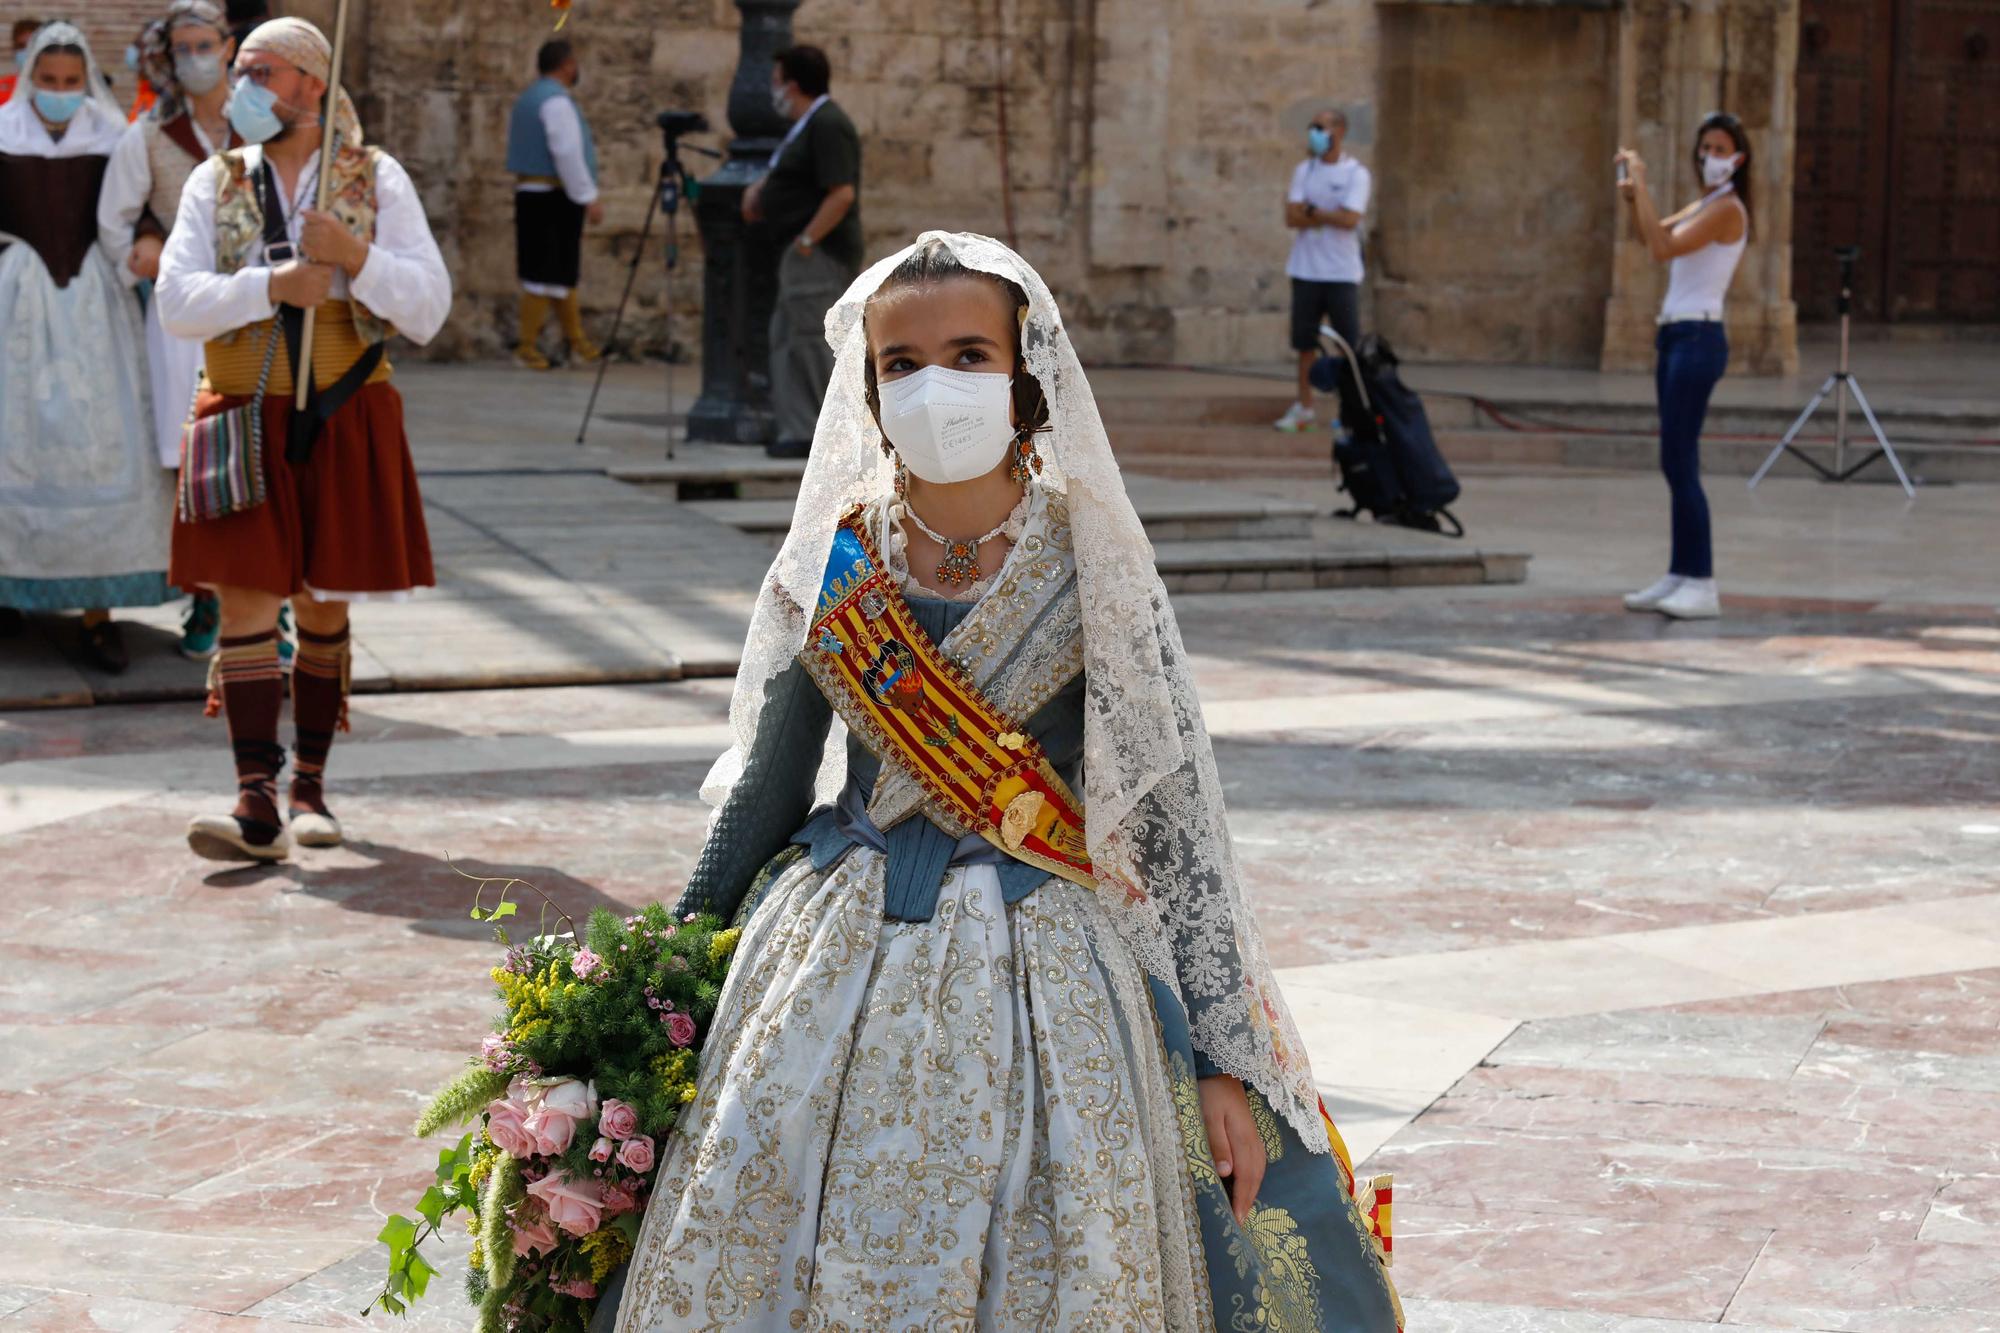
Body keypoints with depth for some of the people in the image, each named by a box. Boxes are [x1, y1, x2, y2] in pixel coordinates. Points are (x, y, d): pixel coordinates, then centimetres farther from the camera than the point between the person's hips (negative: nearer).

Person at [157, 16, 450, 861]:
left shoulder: (377, 181, 2)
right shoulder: (216, 184, 6)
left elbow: (428, 310, -4)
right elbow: (177, 302, -6)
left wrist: (355, 256, -19)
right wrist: (271, 287, -19)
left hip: (343, 420, 0)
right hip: (243, 417, 0)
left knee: (324, 604, 7)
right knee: (246, 599, -10)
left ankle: (309, 787, 18)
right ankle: (256, 806, -13)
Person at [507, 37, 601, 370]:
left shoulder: (528, 99, 18)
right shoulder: (556, 101, -14)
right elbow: (567, 154, -21)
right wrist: (589, 198, -19)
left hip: (530, 192, 10)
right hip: (555, 196, -10)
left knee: (562, 271, 16)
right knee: (546, 274, -6)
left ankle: (577, 341, 24)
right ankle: (527, 347, -4)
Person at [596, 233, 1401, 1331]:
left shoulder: (1091, 569, -6)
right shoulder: (831, 565, 1)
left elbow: (1178, 819, -6)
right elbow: (766, 788, 12)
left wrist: (1225, 1061, -9)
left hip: (1041, 983, -2)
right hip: (837, 981, 3)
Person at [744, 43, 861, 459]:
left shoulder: (828, 126, -16)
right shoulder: (807, 124, 17)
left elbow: (842, 194, -23)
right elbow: (784, 171, 32)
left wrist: (806, 241, -20)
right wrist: (759, 188, 13)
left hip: (819, 254, -11)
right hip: (805, 256, 11)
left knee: (810, 343, -10)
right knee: (787, 339, 9)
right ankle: (798, 432, 8)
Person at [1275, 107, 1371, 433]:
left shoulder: (1356, 174, -3)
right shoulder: (1304, 171, 9)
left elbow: (1350, 219, -16)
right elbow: (1292, 218, -1)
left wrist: (1310, 211, -5)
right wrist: (1329, 216, -10)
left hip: (1342, 272, -4)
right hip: (1306, 269, 4)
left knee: (1349, 344, -2)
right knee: (1305, 342, 7)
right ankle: (1303, 406, 14)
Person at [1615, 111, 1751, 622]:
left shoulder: (1727, 208, -11)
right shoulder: (1701, 206, 18)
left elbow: (1664, 248, -20)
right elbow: (1652, 237, 14)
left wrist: (1642, 187, -17)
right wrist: (1634, 198, -4)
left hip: (1699, 339, -10)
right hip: (1675, 335, 10)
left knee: (1679, 461, -13)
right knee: (1677, 463, 10)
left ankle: (1702, 584, -13)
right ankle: (1680, 576, 14)